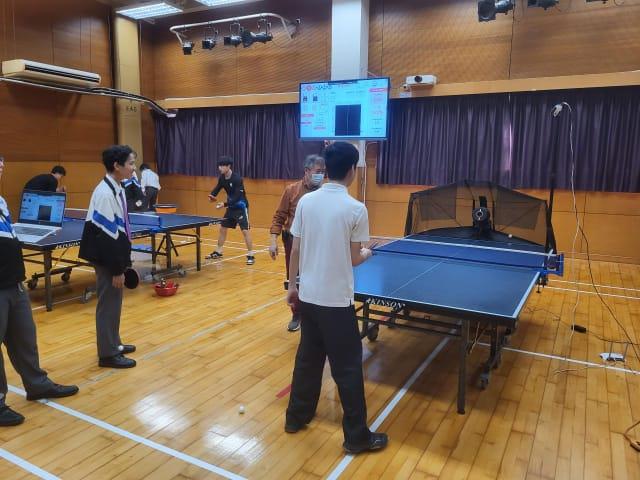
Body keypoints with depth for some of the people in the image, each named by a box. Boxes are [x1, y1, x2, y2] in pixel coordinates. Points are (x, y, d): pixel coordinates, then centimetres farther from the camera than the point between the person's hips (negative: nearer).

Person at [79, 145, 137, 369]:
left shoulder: (117, 189, 8)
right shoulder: (105, 193, -22)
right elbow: (106, 236, -23)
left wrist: (122, 262, 17)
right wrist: (117, 269, -20)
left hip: (114, 254, 9)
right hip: (107, 258, -9)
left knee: (114, 302, 18)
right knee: (109, 303, 1)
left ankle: (114, 344, 33)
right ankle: (108, 354, 14)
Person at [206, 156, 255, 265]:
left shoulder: (237, 179, -24)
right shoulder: (222, 178, -2)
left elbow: (237, 197, -28)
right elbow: (217, 188, 9)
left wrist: (225, 204, -35)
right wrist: (212, 195, -13)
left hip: (241, 207, -8)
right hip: (231, 207, 8)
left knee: (245, 231, -13)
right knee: (222, 228, 12)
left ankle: (251, 255, -7)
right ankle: (218, 252, 27)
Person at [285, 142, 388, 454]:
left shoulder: (306, 201, -1)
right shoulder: (355, 209, -13)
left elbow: (295, 250, 3)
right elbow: (353, 259, -7)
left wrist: (292, 286, 15)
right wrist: (367, 254, 16)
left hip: (307, 296, 5)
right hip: (336, 300, -5)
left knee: (308, 357, 20)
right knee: (347, 367, 7)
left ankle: (297, 416, 35)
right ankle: (357, 436, 19)